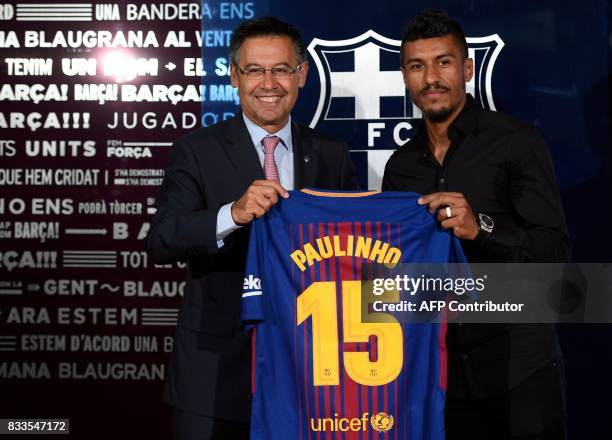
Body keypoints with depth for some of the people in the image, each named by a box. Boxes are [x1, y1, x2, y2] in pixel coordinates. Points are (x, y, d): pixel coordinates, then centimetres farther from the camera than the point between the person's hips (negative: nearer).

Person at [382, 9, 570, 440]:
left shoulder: (515, 141, -8)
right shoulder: (400, 166, 7)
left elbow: (555, 250, -13)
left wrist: (480, 227, -28)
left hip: (518, 366, -4)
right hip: (442, 369, 5)